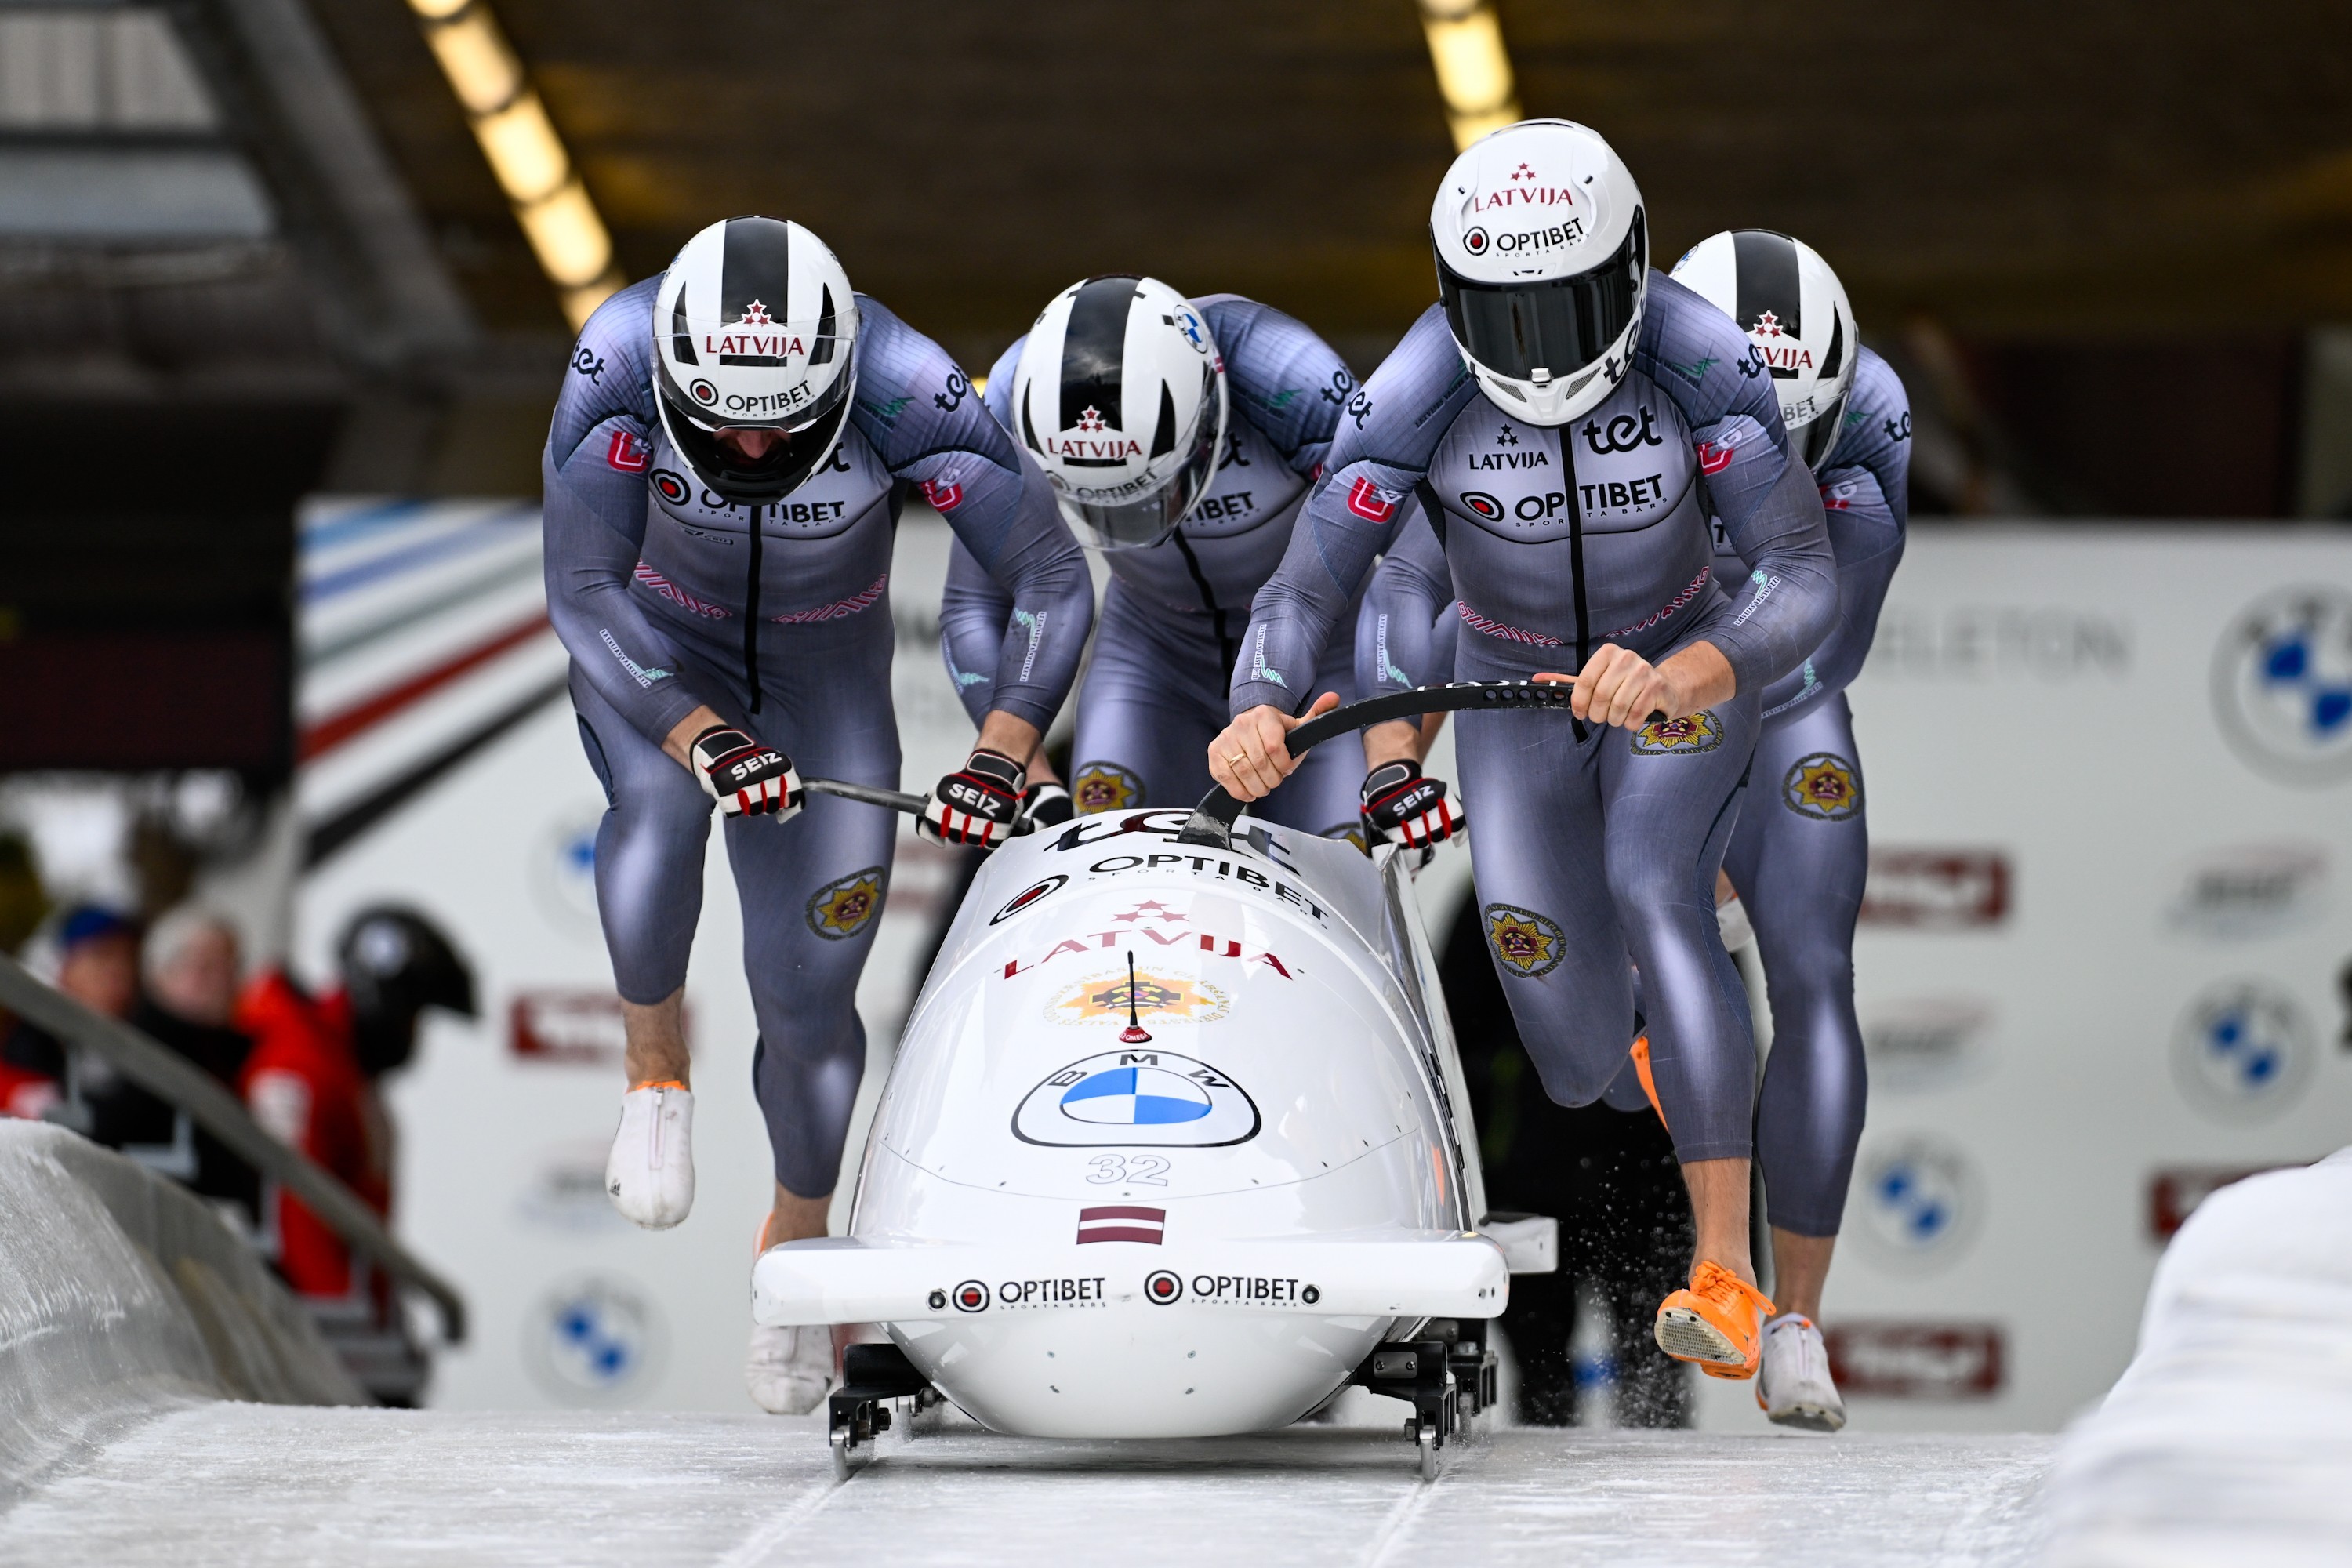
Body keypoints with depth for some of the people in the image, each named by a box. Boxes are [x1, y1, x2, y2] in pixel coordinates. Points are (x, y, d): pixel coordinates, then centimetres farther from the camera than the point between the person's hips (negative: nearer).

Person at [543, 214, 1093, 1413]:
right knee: (661, 802, -34)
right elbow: (579, 595, -33)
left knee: (809, 988, -2)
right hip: (653, 641, -1)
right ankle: (654, 1070, -8)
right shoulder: (618, 362, -34)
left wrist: (1001, 756, -38)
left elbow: (1053, 580, -26)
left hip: (825, 662, 1)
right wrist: (701, 737, -46)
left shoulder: (905, 392, -33)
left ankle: (799, 1238, 26)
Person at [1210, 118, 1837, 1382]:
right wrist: (1259, 713, -47)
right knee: (1580, 1066, 0)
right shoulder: (1417, 395, -26)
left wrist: (1686, 677, -52)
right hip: (1516, 696, 2)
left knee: (1653, 894, -31)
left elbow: (1803, 578, -32)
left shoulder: (1703, 363, -28)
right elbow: (1304, 591, -25)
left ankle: (1727, 1276, -32)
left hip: (1682, 672, -1)